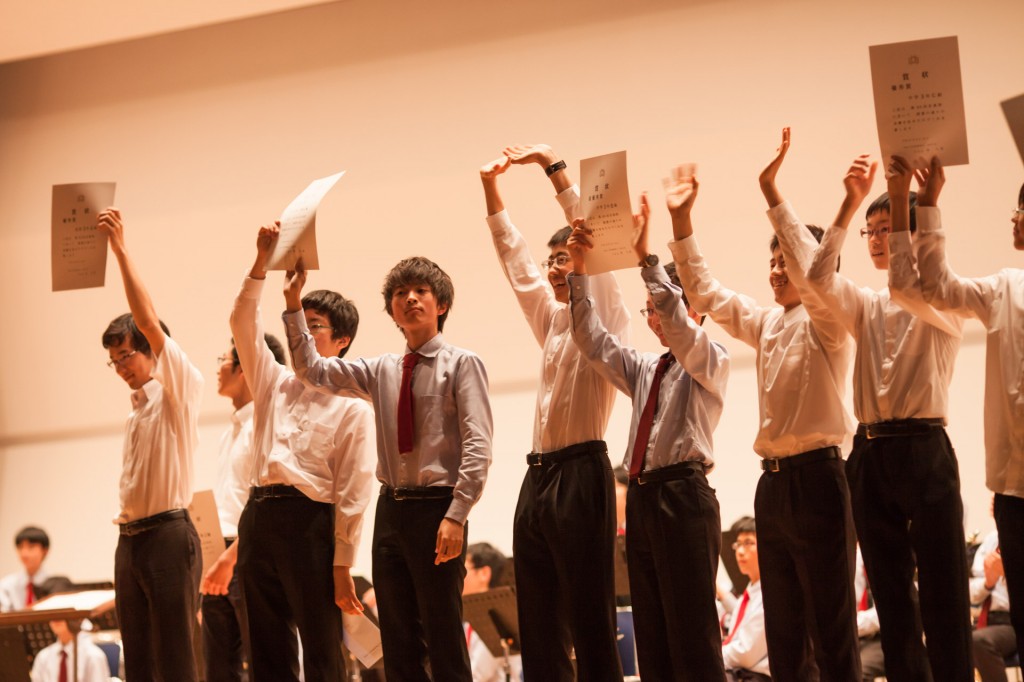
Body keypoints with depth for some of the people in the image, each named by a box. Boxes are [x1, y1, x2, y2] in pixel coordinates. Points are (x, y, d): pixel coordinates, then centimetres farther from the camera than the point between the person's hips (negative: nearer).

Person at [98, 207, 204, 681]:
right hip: (130, 538, 8)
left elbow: (150, 322, -16)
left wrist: (120, 248, -19)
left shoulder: (179, 391, -3)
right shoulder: (139, 403, 20)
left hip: (168, 535, -8)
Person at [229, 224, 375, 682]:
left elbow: (353, 492, -5)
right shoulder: (273, 383, 17)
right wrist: (261, 261, -3)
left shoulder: (351, 407, 1)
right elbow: (243, 323, 8)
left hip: (309, 520, -5)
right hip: (257, 519, 6)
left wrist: (343, 566, -10)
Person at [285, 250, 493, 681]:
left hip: (436, 507, -6)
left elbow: (477, 446, -11)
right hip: (391, 508, 6)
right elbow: (311, 370, 10)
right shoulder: (382, 370, 13)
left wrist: (456, 516, -20)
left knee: (444, 640, -4)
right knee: (398, 645, 8)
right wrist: (293, 304, 0)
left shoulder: (461, 364, -3)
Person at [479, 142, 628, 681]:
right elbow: (514, 258, 25)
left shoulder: (605, 316, 1)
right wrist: (491, 187, 20)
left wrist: (551, 164, -6)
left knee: (590, 618, -8)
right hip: (538, 476, 7)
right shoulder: (552, 321, 19)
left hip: (581, 475, -7)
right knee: (539, 623, 5)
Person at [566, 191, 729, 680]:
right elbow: (592, 342, 11)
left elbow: (680, 327, -17)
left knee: (694, 639, -9)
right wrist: (578, 273, -2)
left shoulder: (711, 364, 2)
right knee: (652, 642, 6)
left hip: (684, 497, -7)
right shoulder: (645, 370, 21)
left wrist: (646, 257, -24)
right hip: (641, 500, 7)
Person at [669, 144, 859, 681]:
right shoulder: (766, 324, 15)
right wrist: (681, 221, 7)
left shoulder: (825, 320, -5)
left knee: (831, 626, -5)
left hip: (816, 476, -7)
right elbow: (704, 293, 16)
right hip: (772, 480, 8)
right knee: (783, 629, 10)